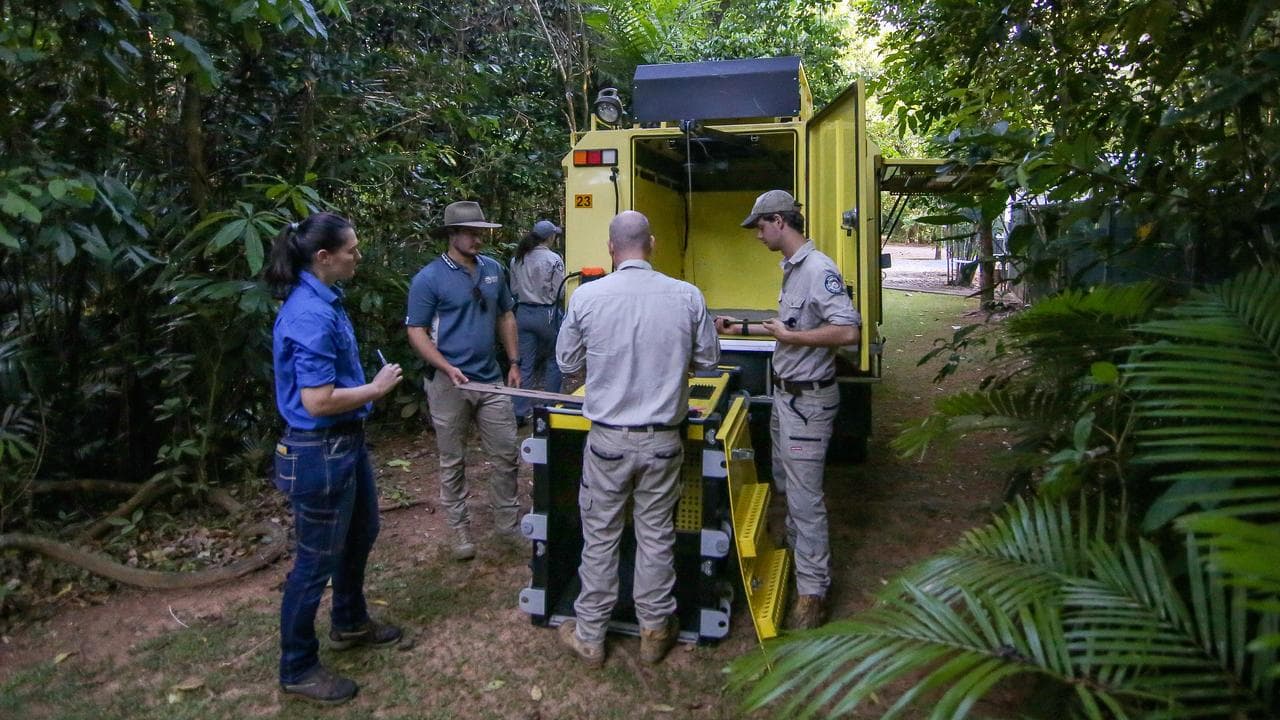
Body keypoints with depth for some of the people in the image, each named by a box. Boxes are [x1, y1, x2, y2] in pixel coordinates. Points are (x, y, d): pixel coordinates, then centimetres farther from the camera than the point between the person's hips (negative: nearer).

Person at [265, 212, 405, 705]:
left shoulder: (324, 301, 5)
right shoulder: (311, 315, -26)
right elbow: (317, 401, -29)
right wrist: (376, 388, -17)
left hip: (346, 441, 10)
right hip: (320, 451, -10)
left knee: (361, 534, 26)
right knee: (317, 559, 6)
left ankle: (350, 624, 48)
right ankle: (297, 669, 25)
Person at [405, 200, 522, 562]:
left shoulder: (493, 269, 6)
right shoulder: (429, 278, -9)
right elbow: (416, 332, -9)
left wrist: (513, 362, 10)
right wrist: (448, 368, -21)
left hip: (492, 381, 4)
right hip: (449, 384, -4)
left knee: (506, 455, 8)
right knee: (452, 462, 8)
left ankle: (508, 522, 24)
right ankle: (460, 528, 22)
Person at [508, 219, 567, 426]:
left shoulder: (517, 259, 4)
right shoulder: (553, 259, -12)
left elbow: (514, 289, 9)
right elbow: (558, 292, -11)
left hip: (523, 313, 5)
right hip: (547, 314, -5)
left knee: (525, 364, 7)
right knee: (553, 361, 14)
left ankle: (520, 413, 6)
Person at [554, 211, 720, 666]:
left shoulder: (586, 297, -10)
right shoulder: (687, 296, -8)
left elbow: (566, 362, 2)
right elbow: (708, 360, 4)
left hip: (608, 438, -1)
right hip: (662, 440, 1)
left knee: (600, 536, 13)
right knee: (656, 535, 15)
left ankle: (589, 636, 27)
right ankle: (655, 631, 30)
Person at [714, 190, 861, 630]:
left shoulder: (818, 269, -20)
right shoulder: (791, 268, 12)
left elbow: (847, 331, -29)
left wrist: (790, 337, -21)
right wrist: (743, 329, 21)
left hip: (808, 399, -10)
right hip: (785, 394, 10)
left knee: (805, 496, -4)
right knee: (786, 483, 21)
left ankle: (813, 593, 6)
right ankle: (796, 554, 38)